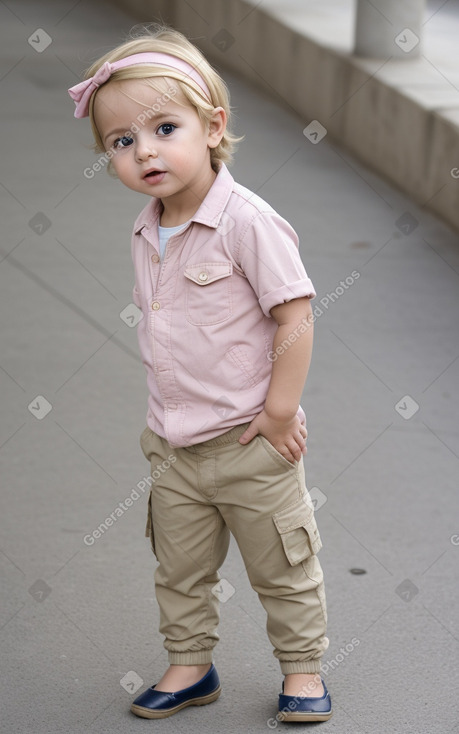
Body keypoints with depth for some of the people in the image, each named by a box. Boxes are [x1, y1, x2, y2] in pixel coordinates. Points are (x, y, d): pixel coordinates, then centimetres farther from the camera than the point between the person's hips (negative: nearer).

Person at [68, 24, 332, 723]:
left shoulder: (246, 221, -20)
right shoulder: (147, 233, 2)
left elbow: (295, 318, -19)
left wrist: (279, 413, -18)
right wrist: (166, 417, 11)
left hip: (250, 445, -6)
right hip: (175, 448, 6)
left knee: (283, 568, 10)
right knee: (179, 571, 18)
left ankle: (302, 668, 28)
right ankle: (190, 666, 35)